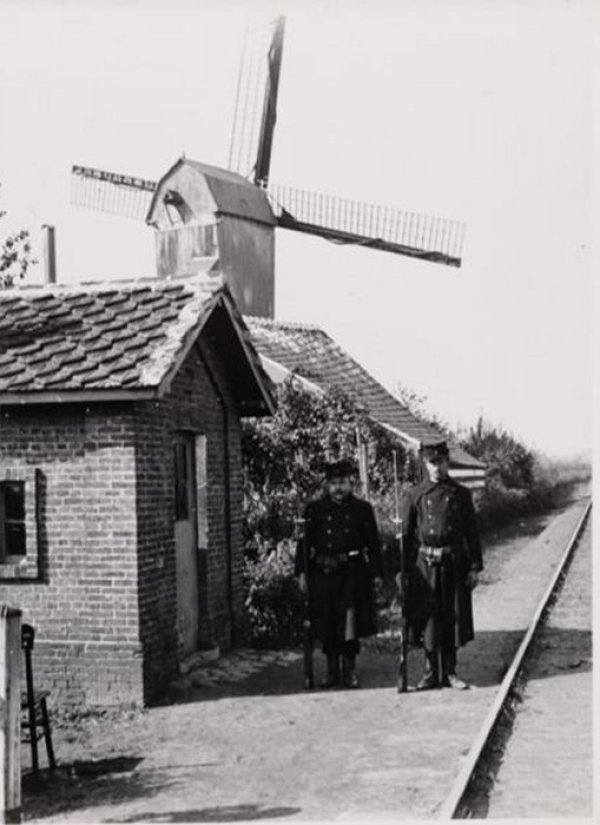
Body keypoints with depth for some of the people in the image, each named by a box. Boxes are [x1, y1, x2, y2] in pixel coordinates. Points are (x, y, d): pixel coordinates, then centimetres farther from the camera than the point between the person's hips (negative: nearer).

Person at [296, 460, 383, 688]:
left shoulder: (362, 509, 7)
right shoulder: (314, 509, 6)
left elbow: (373, 543, 8)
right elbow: (304, 542, 6)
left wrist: (376, 573, 4)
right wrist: (302, 572, 0)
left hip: (353, 572, -1)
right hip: (323, 572, 1)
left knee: (350, 618, -8)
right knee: (327, 624, 5)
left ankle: (349, 671, 5)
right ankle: (332, 671, 17)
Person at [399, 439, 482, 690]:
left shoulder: (461, 494, 4)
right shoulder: (414, 496, 2)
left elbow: (471, 533, 6)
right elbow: (405, 535, 3)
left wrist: (475, 566, 1)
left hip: (454, 565, 1)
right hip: (425, 565, -1)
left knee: (453, 618, 6)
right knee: (428, 620, 4)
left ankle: (449, 673, 17)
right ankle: (431, 673, 15)